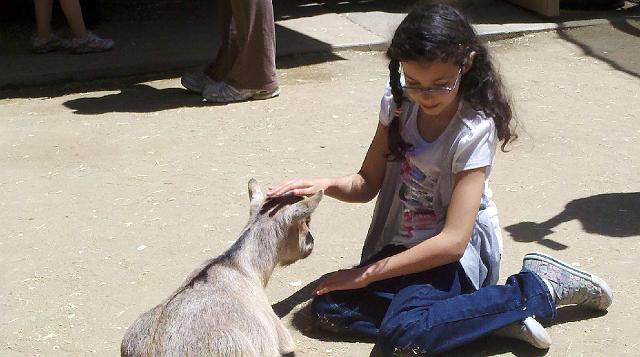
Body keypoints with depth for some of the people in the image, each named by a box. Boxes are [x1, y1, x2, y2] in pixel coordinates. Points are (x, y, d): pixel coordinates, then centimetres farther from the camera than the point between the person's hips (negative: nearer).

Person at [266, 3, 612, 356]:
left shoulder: (474, 129, -22)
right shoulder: (398, 102, -4)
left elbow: (453, 240, -25)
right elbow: (368, 184, 3)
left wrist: (367, 273, -22)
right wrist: (326, 184, -20)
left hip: (457, 253, -7)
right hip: (404, 243, 7)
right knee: (327, 308, -13)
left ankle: (539, 287, -12)